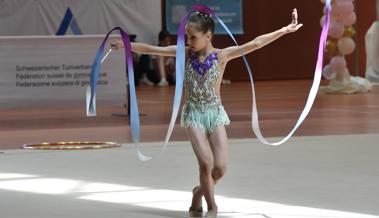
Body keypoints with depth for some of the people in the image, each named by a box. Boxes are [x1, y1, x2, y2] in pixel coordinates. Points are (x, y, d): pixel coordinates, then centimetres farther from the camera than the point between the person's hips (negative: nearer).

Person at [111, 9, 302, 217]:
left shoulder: (221, 55, -6)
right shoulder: (185, 53, -1)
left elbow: (254, 44, -13)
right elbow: (151, 49, 1)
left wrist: (284, 30, -19)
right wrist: (124, 45, -2)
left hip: (215, 114, 0)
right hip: (193, 114, 0)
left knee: (220, 167, -6)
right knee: (206, 162, -15)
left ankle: (199, 192, 25)